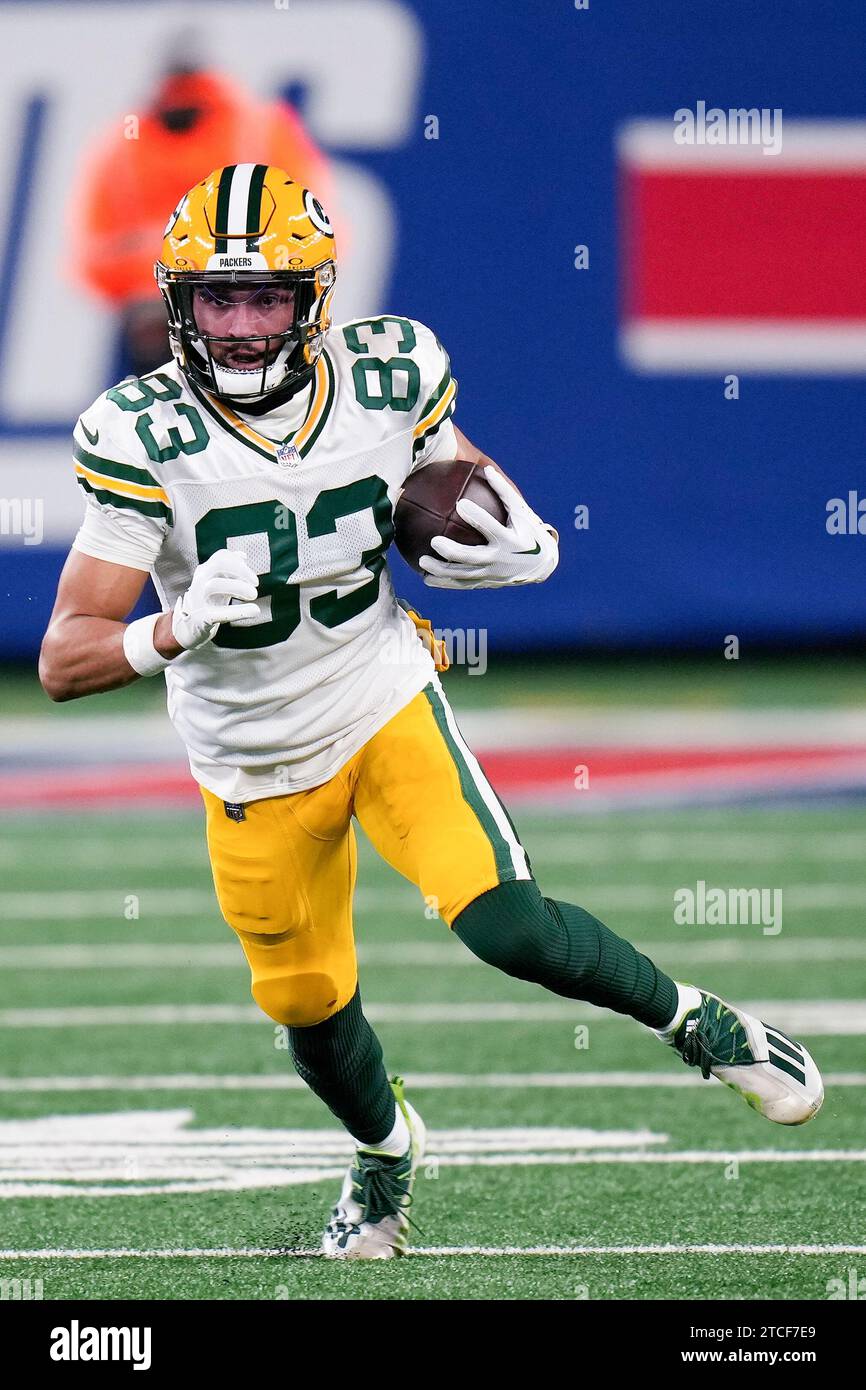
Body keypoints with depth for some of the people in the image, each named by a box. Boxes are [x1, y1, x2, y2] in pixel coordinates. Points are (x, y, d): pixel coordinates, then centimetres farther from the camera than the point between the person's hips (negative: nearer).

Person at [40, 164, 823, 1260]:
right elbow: (64, 661, -25)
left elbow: (454, 476, 7)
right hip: (255, 769, 0)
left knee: (504, 922, -20)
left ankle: (697, 1022, 5)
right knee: (309, 1001, 16)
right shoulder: (145, 438, -23)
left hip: (385, 705, 0)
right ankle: (384, 1148, 49)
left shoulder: (387, 381, -15)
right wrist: (176, 629, -45)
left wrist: (516, 545, -16)